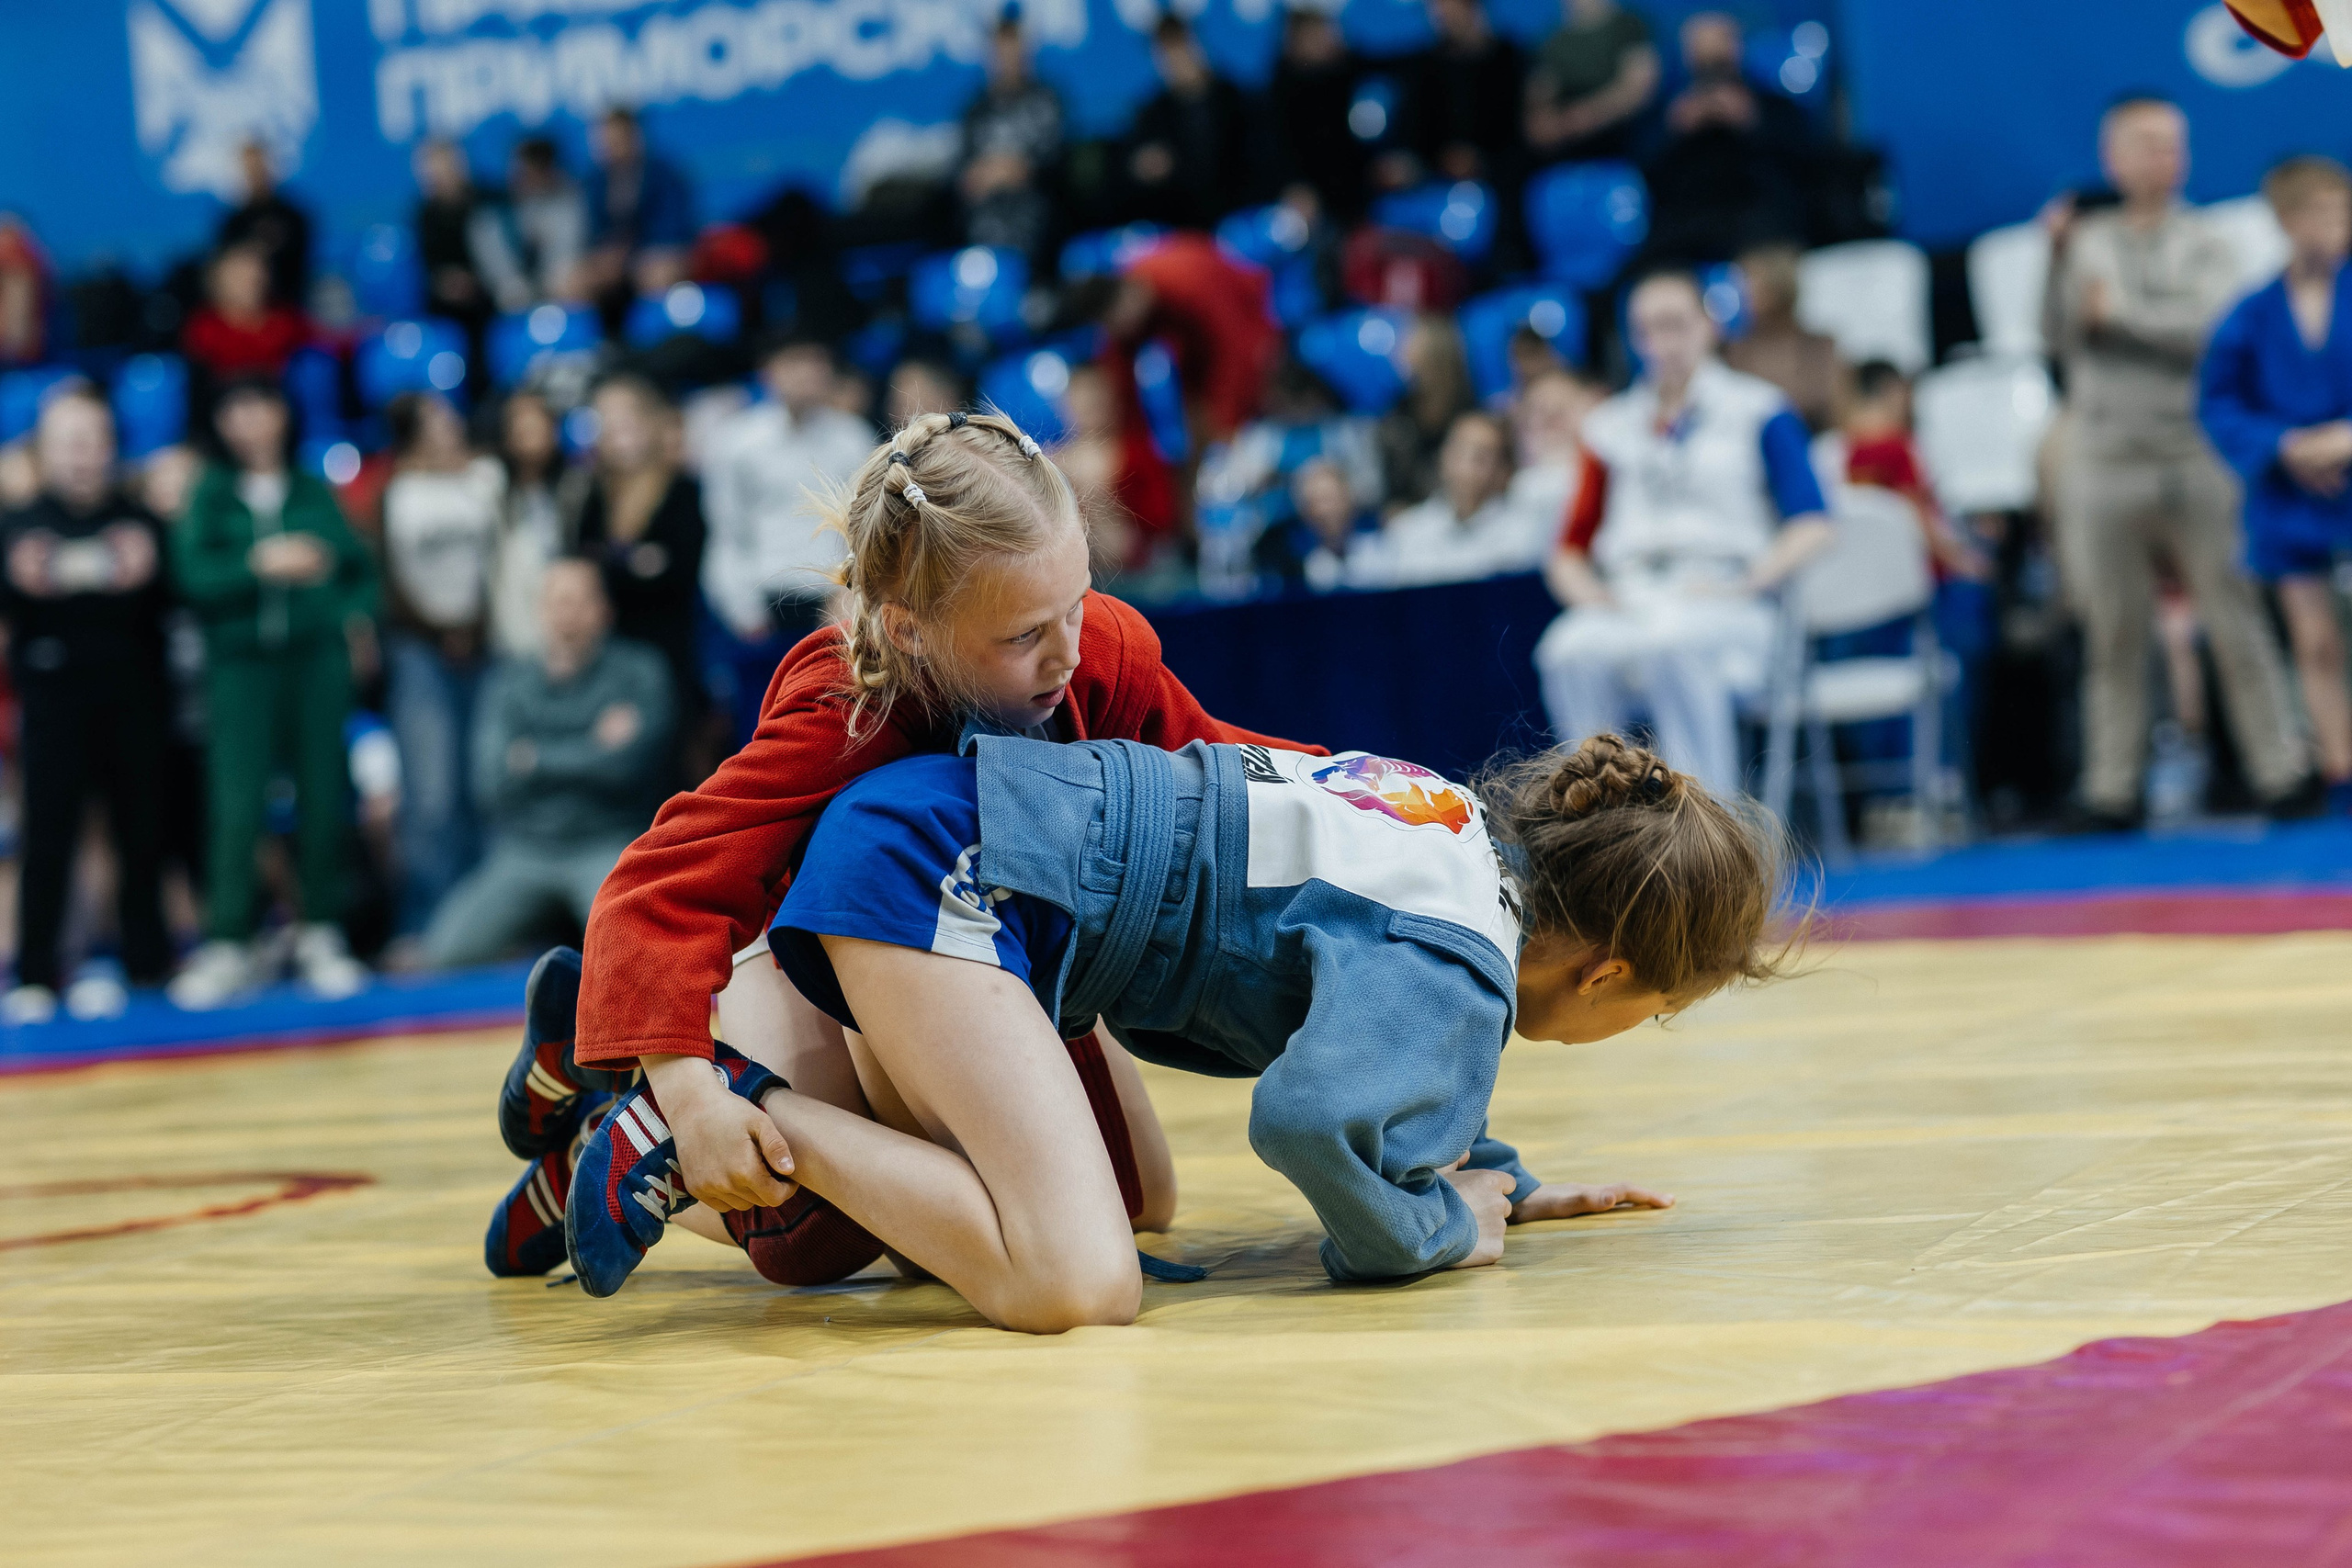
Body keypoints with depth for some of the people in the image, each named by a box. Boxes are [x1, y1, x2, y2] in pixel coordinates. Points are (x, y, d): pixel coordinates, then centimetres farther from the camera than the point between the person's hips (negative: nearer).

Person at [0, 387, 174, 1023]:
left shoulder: (138, 521, 9)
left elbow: (169, 605, 2)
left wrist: (145, 577, -18)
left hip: (134, 695, 2)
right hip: (55, 694, -2)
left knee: (141, 828, 4)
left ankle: (146, 957, 15)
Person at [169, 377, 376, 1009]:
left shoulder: (313, 492, 12)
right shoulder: (210, 496, 5)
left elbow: (357, 562, 15)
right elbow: (193, 575, -6)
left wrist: (356, 614, -2)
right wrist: (260, 564, -16)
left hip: (317, 658, 2)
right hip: (241, 664, -2)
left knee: (323, 798, 2)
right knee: (236, 805, -8)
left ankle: (321, 934, 10)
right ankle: (228, 945, -7)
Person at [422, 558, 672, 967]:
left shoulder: (638, 671, 2)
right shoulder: (508, 682, 9)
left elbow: (629, 764, -12)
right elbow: (491, 784, -3)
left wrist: (534, 757, -3)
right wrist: (593, 747, -6)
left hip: (607, 846, -3)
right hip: (521, 852, 3)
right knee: (446, 950, -20)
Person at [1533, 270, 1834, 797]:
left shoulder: (1759, 413, 11)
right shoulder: (1613, 427, 22)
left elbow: (1811, 525, 1)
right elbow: (1571, 548, 20)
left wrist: (1747, 582, -13)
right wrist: (1590, 593, -2)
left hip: (1726, 609, -3)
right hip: (1628, 604, 3)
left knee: (1672, 645, -39)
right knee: (1572, 654, -33)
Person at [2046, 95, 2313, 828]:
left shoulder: (2205, 245, 5)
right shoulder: (2088, 242, 10)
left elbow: (2211, 328, -11)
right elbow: (2062, 339, 1)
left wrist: (2122, 312, -9)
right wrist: (2059, 259, -8)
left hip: (2196, 458, -1)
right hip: (2106, 459, 1)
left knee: (2236, 621, -2)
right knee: (2113, 632, 3)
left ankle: (2281, 769, 3)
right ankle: (2111, 787, 8)